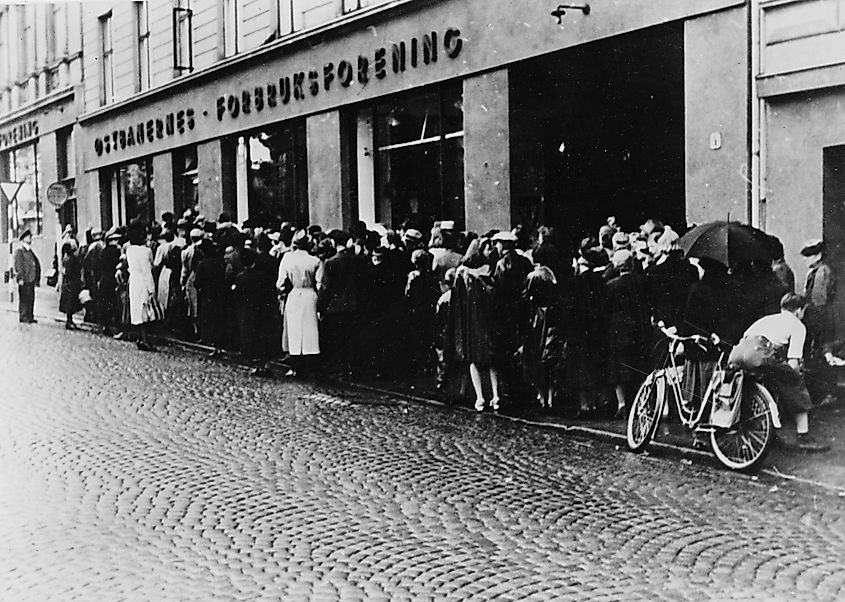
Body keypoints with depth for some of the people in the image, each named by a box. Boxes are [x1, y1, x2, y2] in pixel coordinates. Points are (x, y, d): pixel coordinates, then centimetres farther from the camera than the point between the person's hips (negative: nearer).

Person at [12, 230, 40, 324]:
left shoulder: (30, 251, 19)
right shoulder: (19, 251, -5)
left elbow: (37, 264, 21)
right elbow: (17, 265, -12)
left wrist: (37, 279, 16)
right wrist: (20, 278, -18)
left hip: (31, 280, 8)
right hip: (24, 280, -7)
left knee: (31, 298, 8)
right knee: (24, 298, -5)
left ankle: (30, 317, 14)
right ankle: (23, 317, -1)